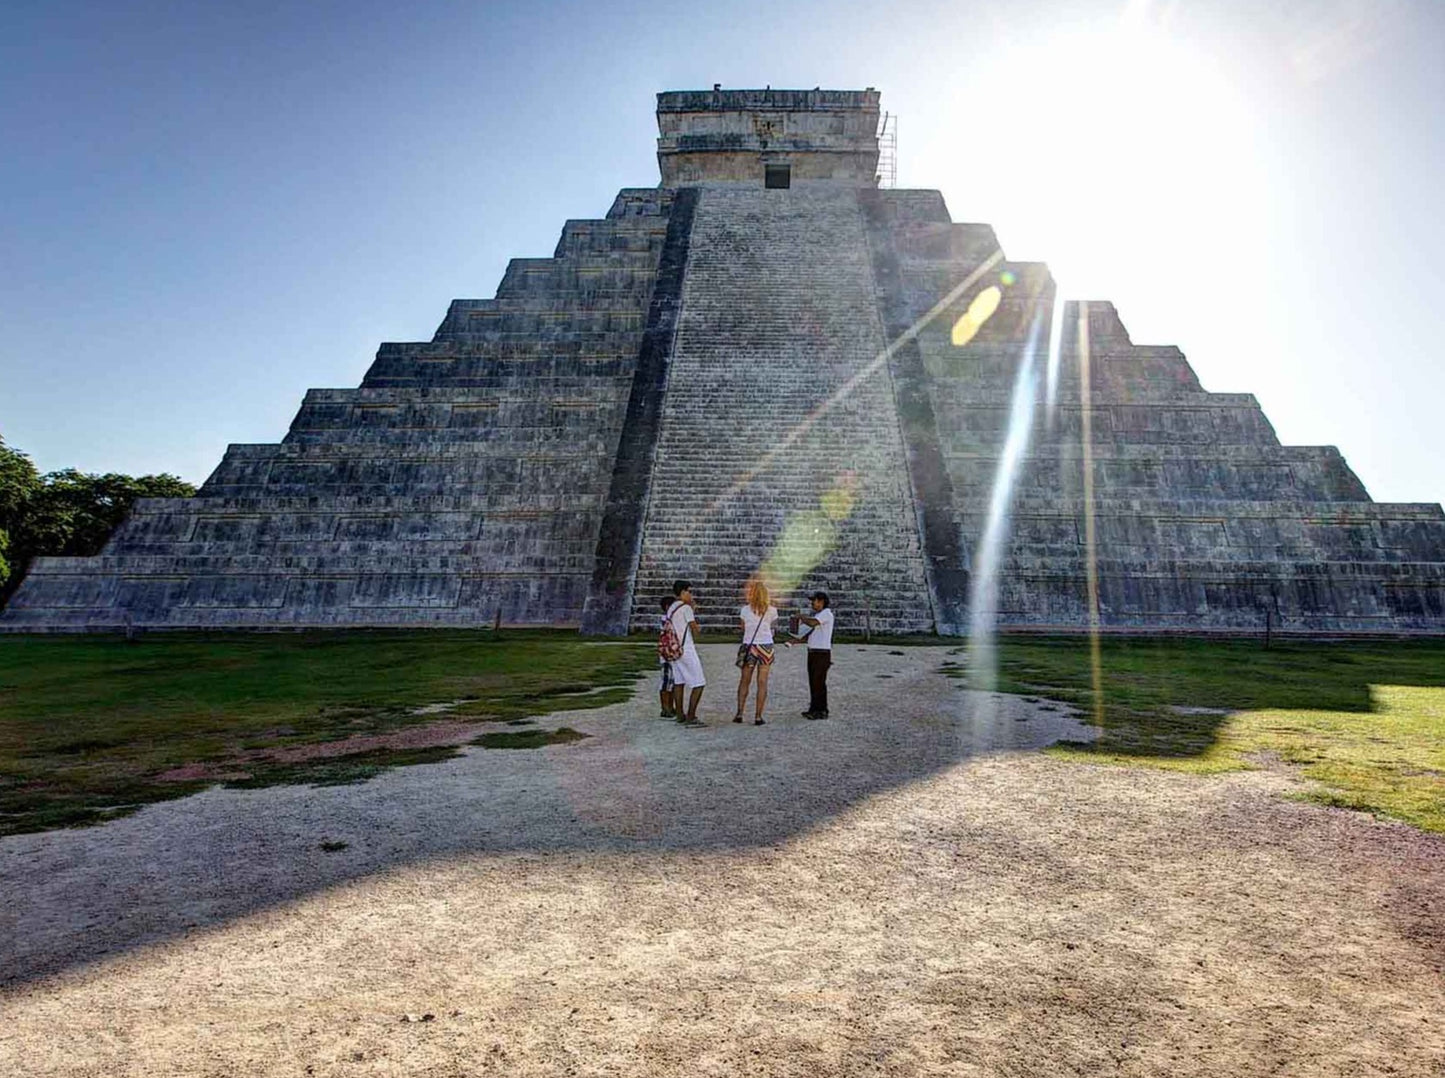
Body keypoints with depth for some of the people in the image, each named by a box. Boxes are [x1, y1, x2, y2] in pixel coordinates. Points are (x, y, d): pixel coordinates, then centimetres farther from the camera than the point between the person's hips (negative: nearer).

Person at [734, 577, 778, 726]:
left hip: (749, 647, 0)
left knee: (744, 681, 11)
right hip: (766, 647, 0)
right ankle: (758, 716, 2)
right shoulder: (771, 611, -3)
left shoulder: (745, 610, -3)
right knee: (762, 683, 3)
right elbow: (772, 627, 6)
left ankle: (739, 713, 8)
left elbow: (743, 629, 6)